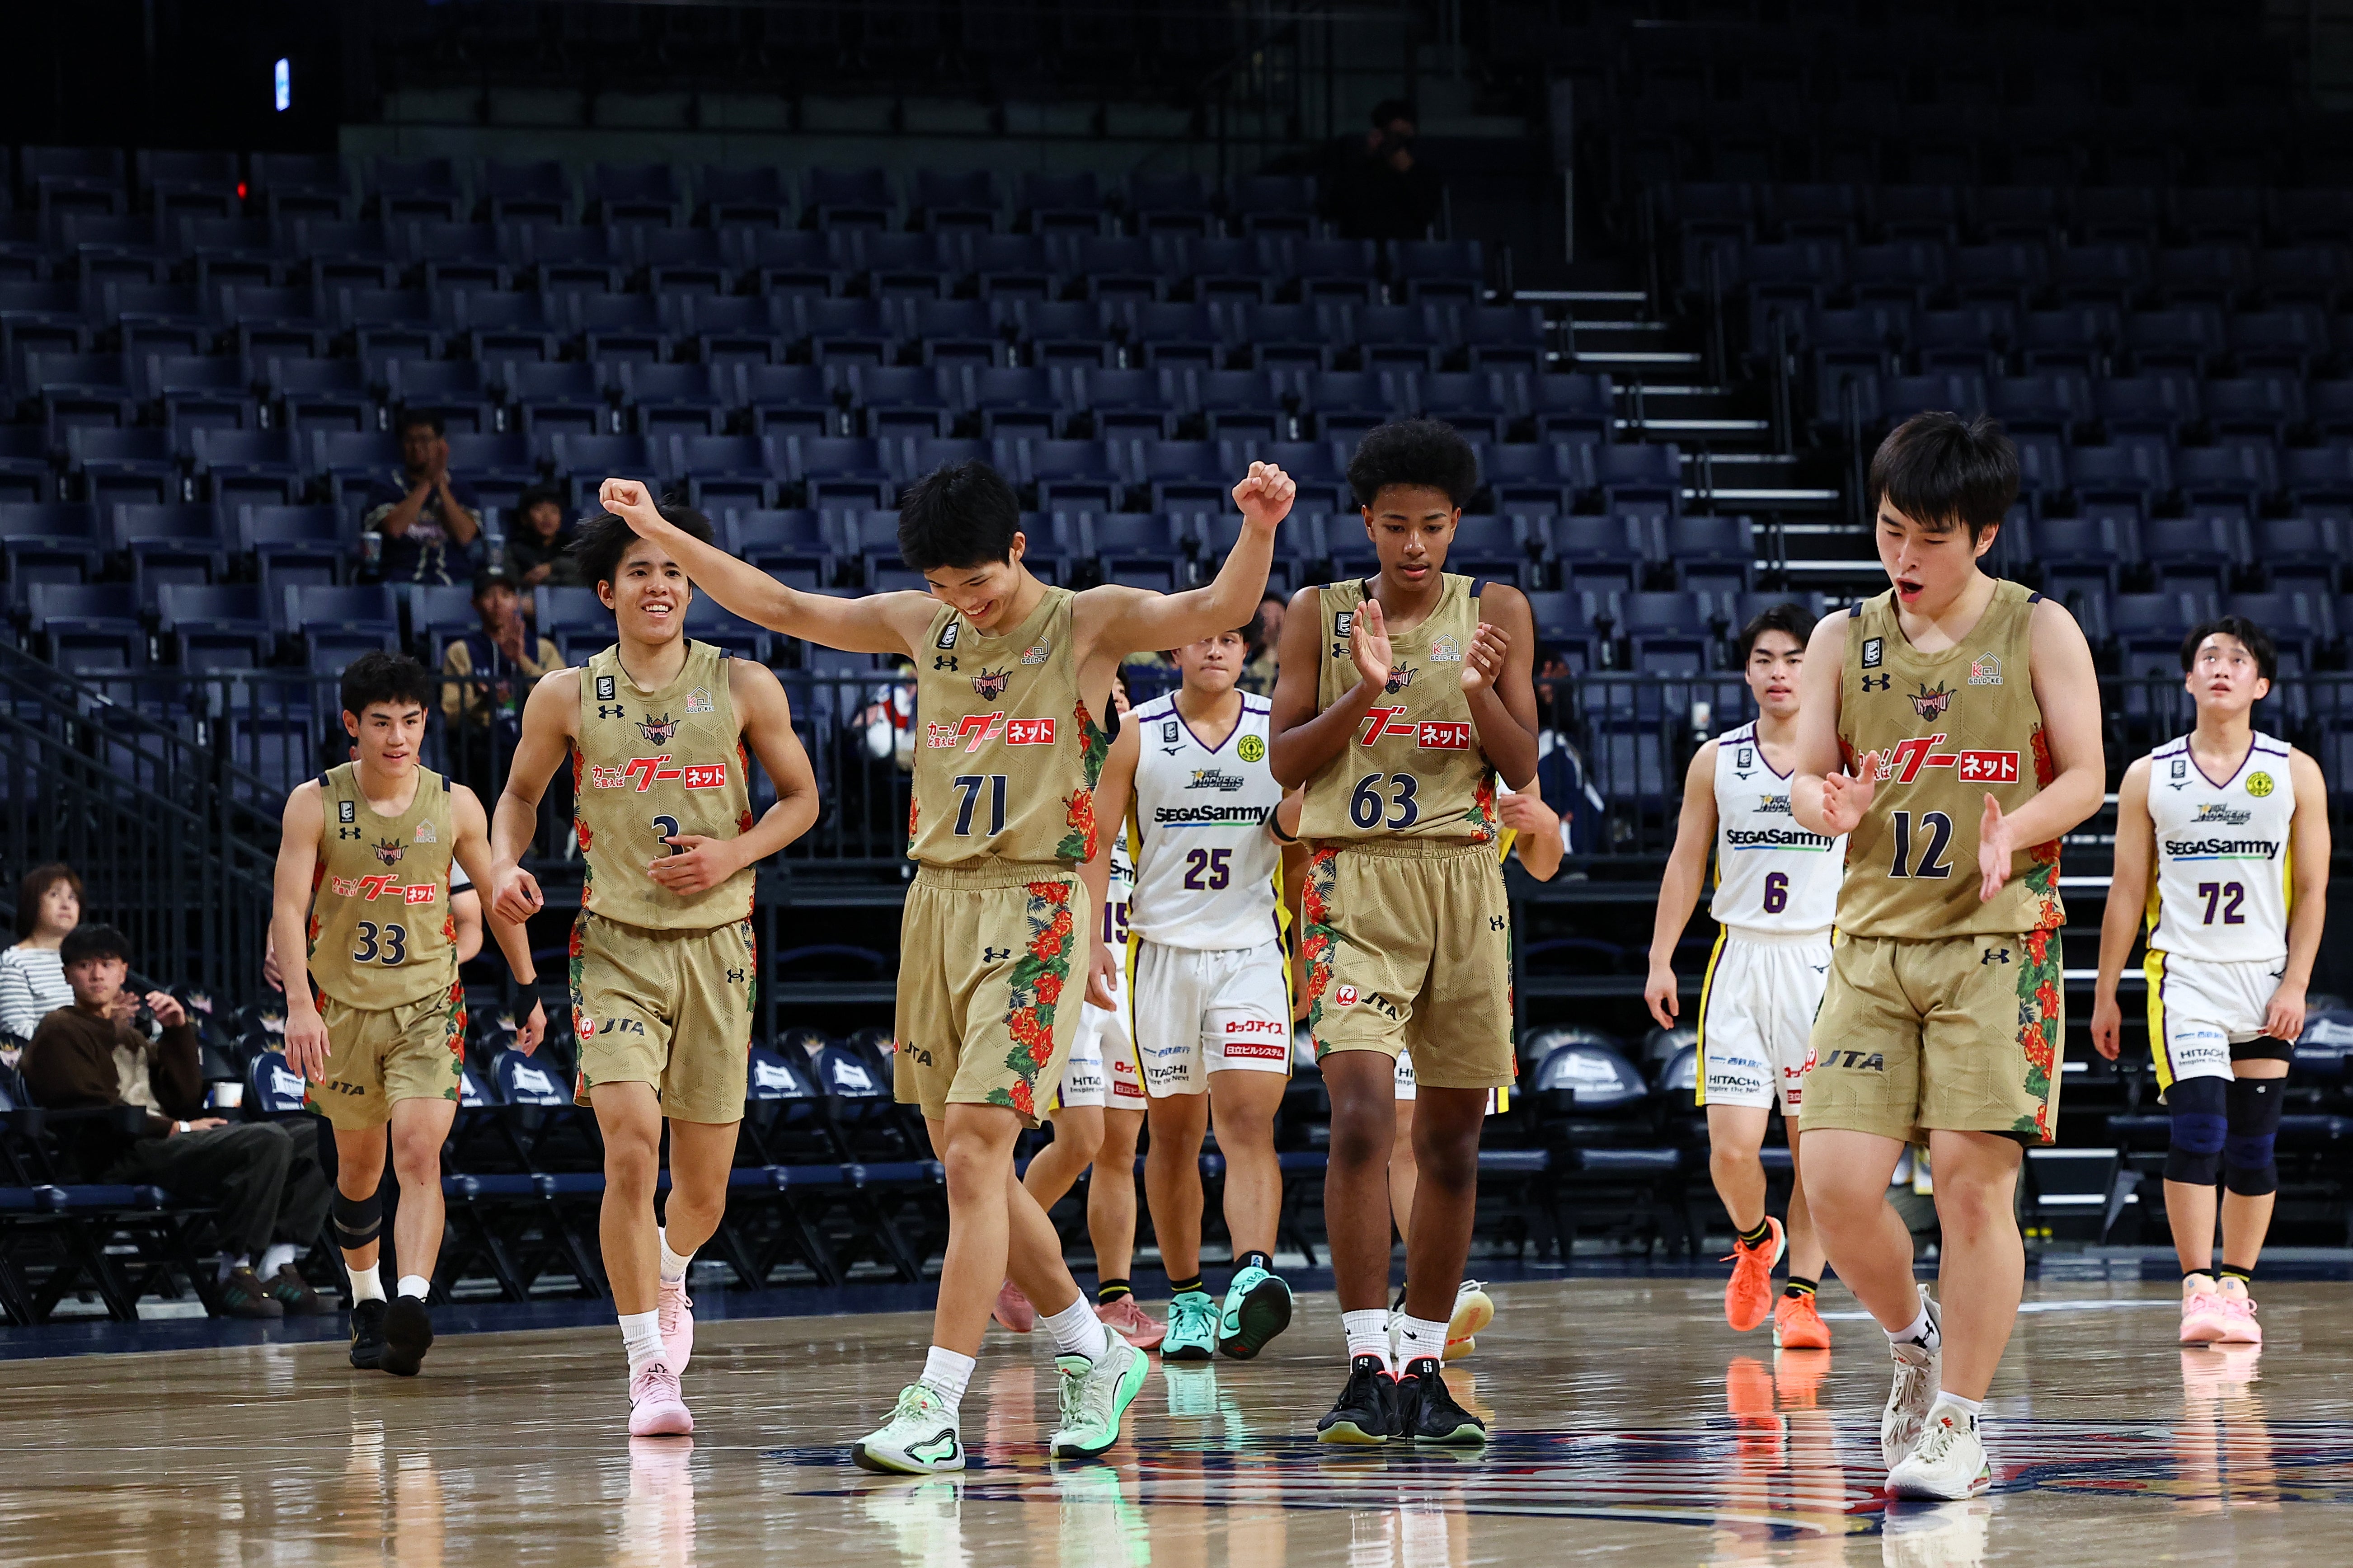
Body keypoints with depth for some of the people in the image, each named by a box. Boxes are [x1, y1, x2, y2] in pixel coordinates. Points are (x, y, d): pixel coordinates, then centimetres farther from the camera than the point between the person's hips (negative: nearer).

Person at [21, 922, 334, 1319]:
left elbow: (186, 1100, 18)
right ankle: (236, 1277, -26)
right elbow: (91, 1115, -9)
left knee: (312, 1141, -3)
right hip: (121, 1159, -9)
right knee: (268, 1141, -30)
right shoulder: (60, 1032, 4)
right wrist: (177, 1129, -12)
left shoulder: (132, 1036, 30)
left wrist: (179, 1030, 7)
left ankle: (280, 1269, -14)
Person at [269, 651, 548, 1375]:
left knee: (420, 1154, -20)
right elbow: (289, 906, -14)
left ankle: (411, 1305, -33)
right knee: (359, 1165, 14)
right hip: (342, 1008, 1)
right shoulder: (315, 804, -8)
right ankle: (367, 1303, 36)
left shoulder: (456, 806, -4)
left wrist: (529, 990, 15)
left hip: (428, 1005, -1)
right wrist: (300, 1006, -26)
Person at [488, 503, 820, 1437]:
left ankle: (668, 1279, 43)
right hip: (616, 945, -1)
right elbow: (521, 794, 15)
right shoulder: (566, 698, 0)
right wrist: (505, 863, -6)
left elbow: (800, 798, 9)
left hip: (717, 946, 1)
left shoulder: (744, 688, 0)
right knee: (631, 1149, -20)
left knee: (704, 1188, 7)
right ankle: (648, 1365, -11)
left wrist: (734, 854, -9)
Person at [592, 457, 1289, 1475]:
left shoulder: (1088, 624, -2)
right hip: (937, 901, 6)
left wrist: (1257, 531, -36)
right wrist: (660, 532, 17)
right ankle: (1093, 1354, 27)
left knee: (973, 1152, -15)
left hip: (1034, 907, -6)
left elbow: (1218, 609, -17)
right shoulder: (922, 627, 12)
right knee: (969, 1163, 9)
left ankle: (936, 1410, -17)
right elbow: (779, 607, 19)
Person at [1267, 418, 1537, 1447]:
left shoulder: (1496, 613, 7)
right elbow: (1284, 762, 0)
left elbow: (1524, 767, 3)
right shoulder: (1320, 616, 4)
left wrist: (1480, 693, -16)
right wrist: (1364, 691, -14)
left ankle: (1423, 1370, 16)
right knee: (1361, 1115, -19)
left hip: (1463, 879, 3)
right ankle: (1367, 1369, -19)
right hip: (1355, 880, -3)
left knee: (1453, 1137, 6)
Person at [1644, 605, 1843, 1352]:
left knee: (1815, 1143, 0)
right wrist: (1661, 961, 4)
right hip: (1741, 960, 1)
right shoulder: (1716, 761, 6)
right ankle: (1754, 1241, 24)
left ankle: (1800, 1293, 9)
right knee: (1732, 1147, -7)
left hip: (1822, 960, -1)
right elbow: (1685, 865, 10)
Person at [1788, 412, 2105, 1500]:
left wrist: (2011, 833, -20)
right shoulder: (1843, 641, 9)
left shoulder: (2036, 632, 1)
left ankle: (1958, 1426, 3)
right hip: (1873, 941, 3)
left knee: (1973, 1180, -8)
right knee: (1835, 1182, -8)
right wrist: (1827, 805, -17)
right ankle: (1914, 1341, 21)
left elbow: (2085, 777, 0)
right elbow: (1805, 781, 7)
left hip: (1997, 943, -3)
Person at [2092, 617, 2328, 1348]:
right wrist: (2104, 994, 6)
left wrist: (2295, 985, -6)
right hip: (2185, 977, -1)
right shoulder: (2149, 777, 4)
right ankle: (2199, 1290, -17)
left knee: (2253, 1145, 4)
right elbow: (2126, 893, 7)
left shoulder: (2295, 774, 4)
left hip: (2266, 980, 1)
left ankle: (2237, 1287, 13)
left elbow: (2312, 890, 3)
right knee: (2199, 1132, -15)